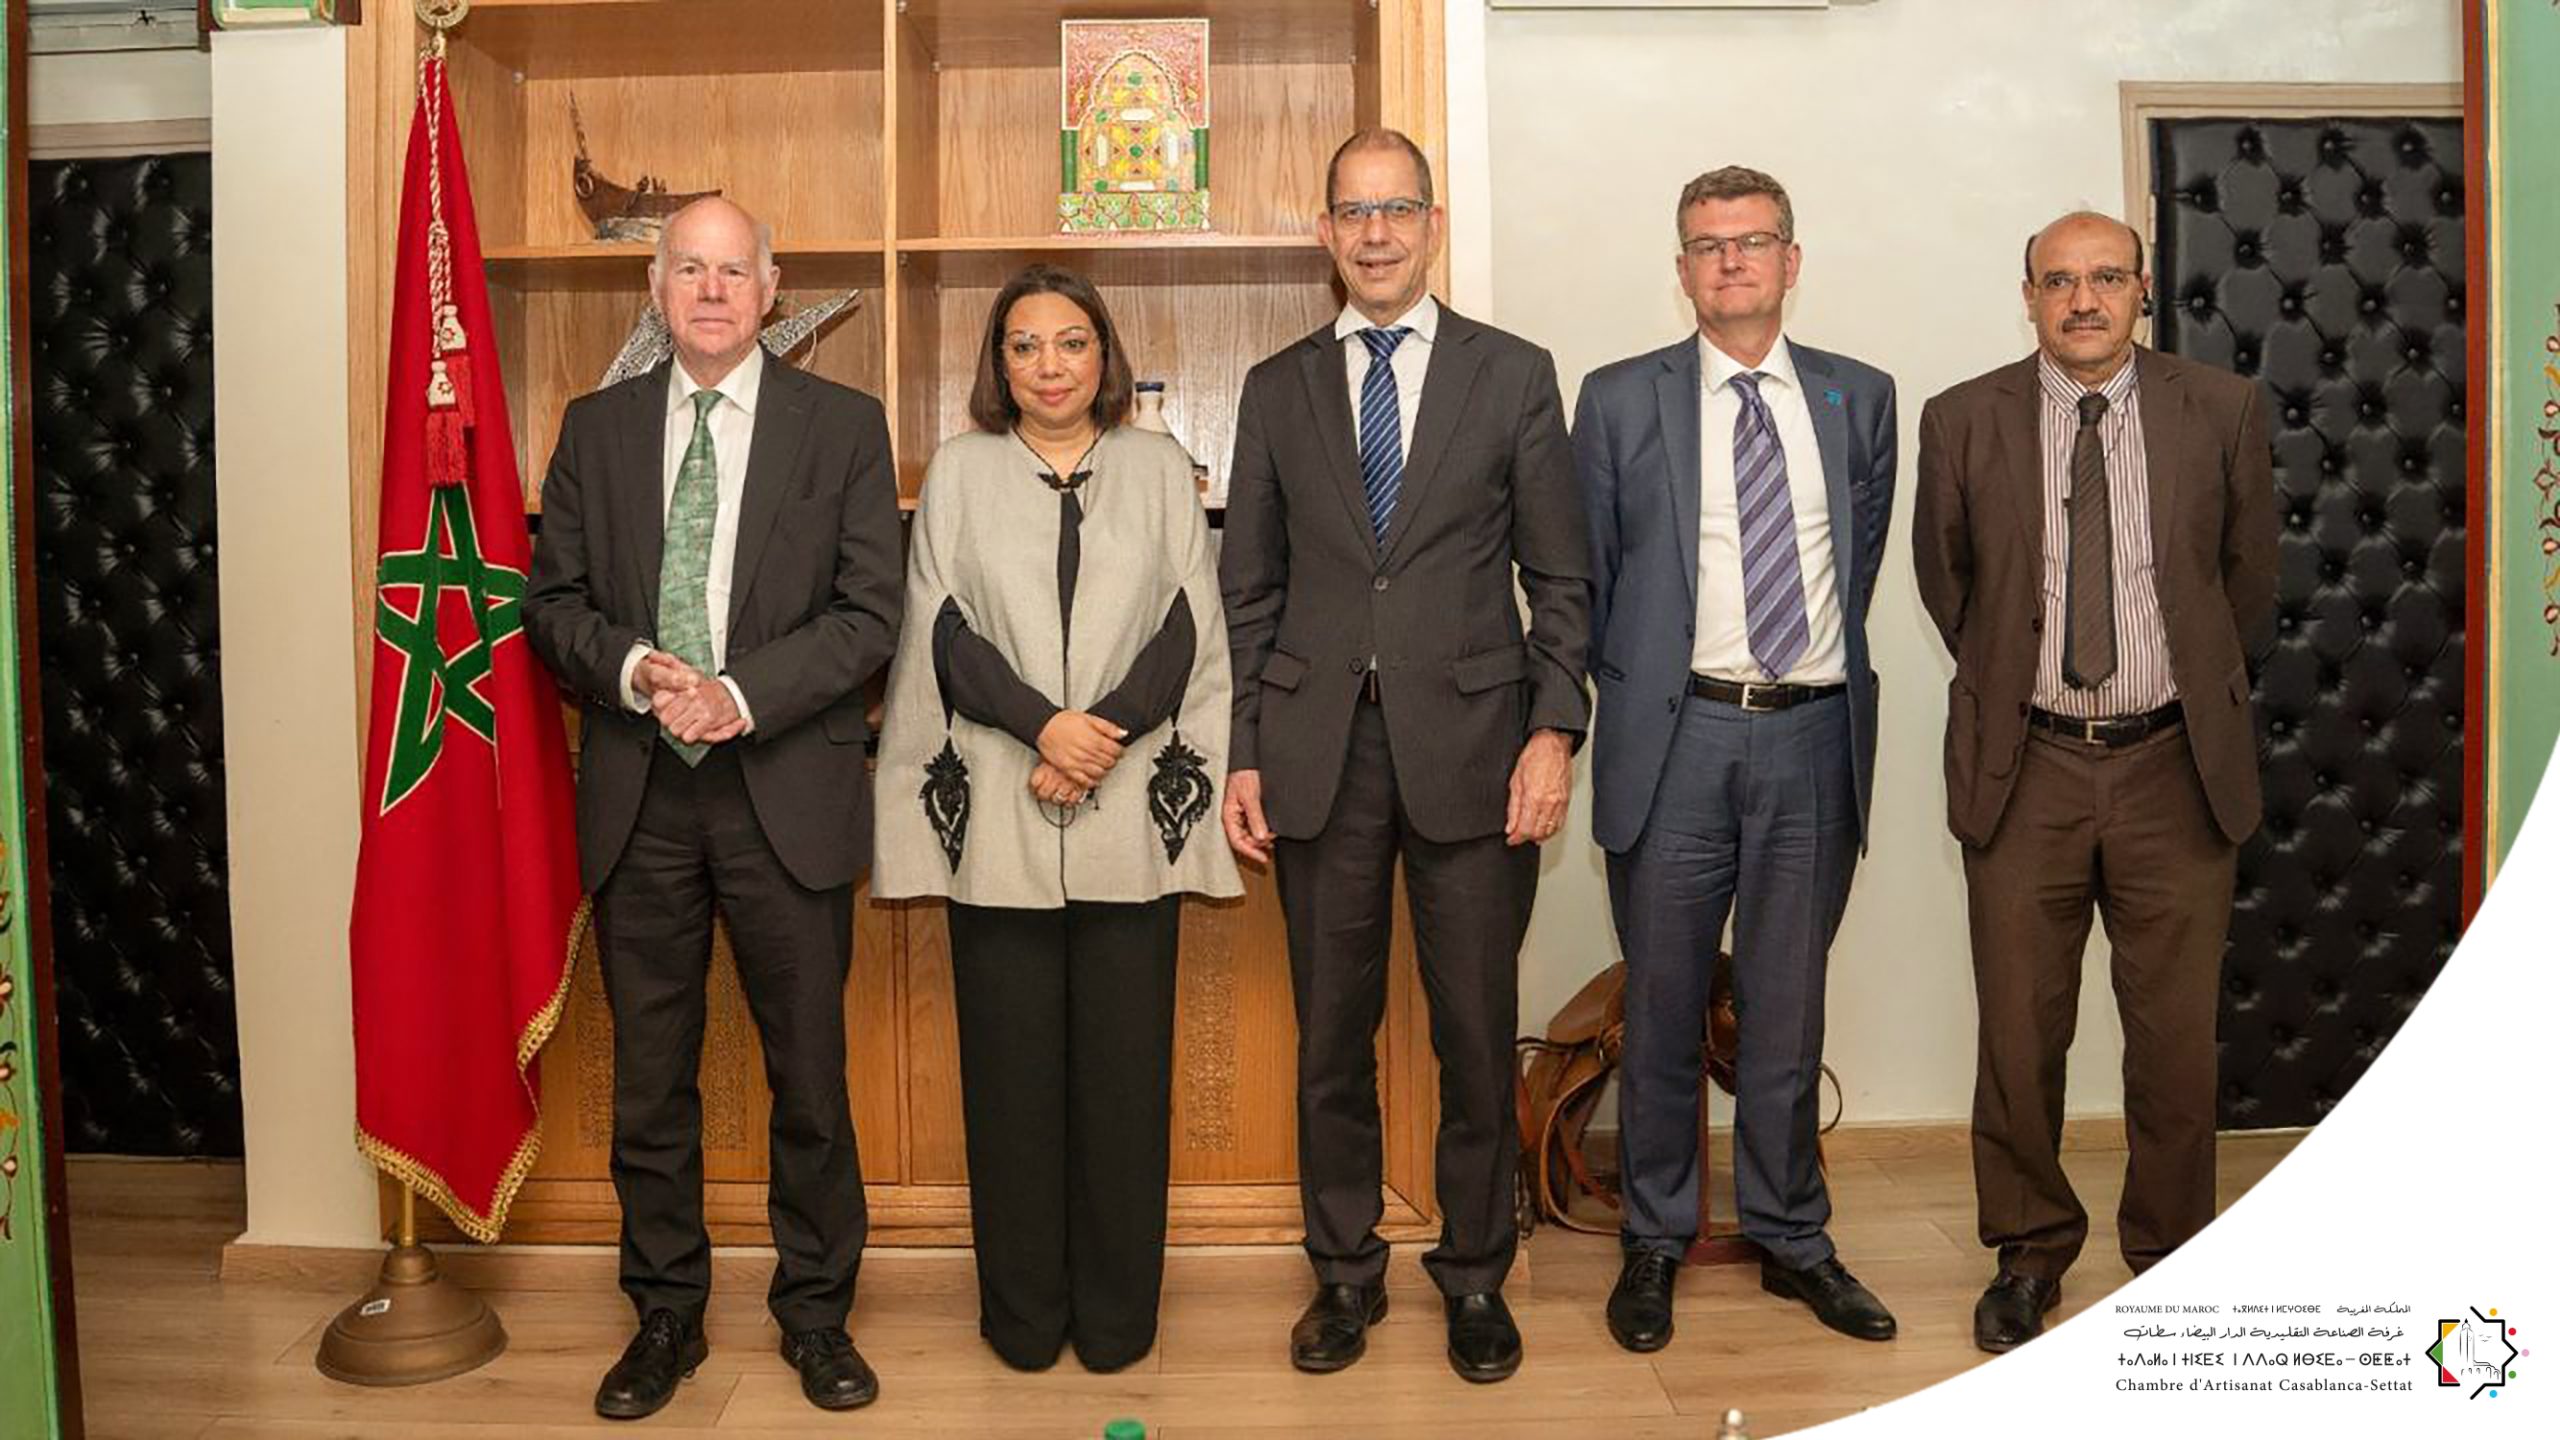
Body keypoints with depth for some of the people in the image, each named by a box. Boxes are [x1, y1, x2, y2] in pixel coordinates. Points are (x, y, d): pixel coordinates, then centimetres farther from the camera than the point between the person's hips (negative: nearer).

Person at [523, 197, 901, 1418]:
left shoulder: (843, 425, 3)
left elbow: (870, 612, -4)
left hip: (787, 792, -2)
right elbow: (552, 599, 8)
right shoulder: (596, 427, 11)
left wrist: (742, 695, -16)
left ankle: (814, 1313, 25)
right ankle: (665, 1315, 28)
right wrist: (634, 669, -12)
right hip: (637, 796, 2)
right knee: (648, 1077, 11)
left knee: (809, 1075, 7)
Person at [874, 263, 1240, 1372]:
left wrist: (1103, 733, -11)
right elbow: (947, 629, 1)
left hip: (1133, 810, 0)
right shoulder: (960, 470, 10)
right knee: (1012, 1057, 4)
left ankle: (1117, 1312, 17)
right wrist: (1044, 725, -14)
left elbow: (1187, 628, 3)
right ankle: (1023, 1311, 18)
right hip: (997, 811, 0)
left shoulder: (1158, 468, 10)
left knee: (1123, 1059, 4)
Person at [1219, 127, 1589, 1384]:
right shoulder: (1277, 389, 10)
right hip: (1318, 750, 2)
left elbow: (1559, 579, 4)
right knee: (1331, 1032, 9)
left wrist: (1554, 731, -7)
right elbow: (1249, 591, 10)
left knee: (1477, 1032, 6)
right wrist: (1243, 754, 4)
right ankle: (1344, 1271, 27)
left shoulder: (1513, 375, 5)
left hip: (1470, 746, -1)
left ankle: (1474, 1273, 25)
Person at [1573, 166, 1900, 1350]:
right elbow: (1590, 574, 6)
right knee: (1662, 1008, 8)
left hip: (1812, 734, 2)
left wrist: (1827, 667, 11)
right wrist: (1637, 691, 5)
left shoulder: (1858, 397, 10)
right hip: (1676, 735, -2)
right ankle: (1653, 1243, 23)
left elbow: (1863, 555, 16)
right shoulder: (1620, 399, 3)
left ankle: (1791, 1241, 27)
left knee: (1788, 1008, 12)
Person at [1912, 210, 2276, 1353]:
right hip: (2024, 767, 0)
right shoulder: (1963, 422, 0)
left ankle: (2172, 1256, 27)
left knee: (2176, 1035, 7)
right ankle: (2030, 1250, 26)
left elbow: (2249, 577, 12)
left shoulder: (2222, 413, 2)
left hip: (2173, 767, 0)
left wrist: (2199, 698, 16)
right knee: (2019, 1033, 8)